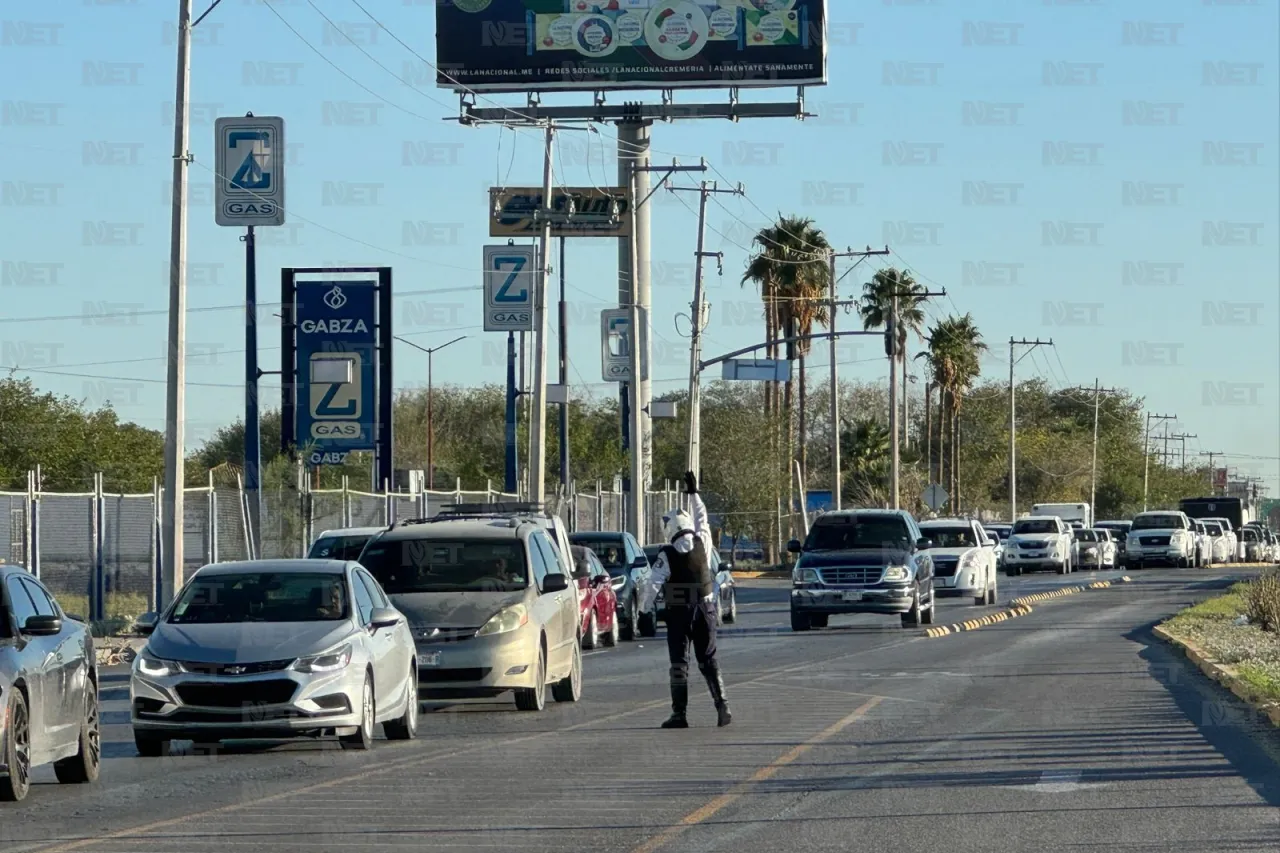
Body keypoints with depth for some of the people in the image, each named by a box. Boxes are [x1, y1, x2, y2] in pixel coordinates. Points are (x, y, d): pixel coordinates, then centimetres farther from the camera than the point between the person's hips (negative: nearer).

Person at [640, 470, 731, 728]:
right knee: (708, 659, 10)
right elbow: (701, 518, 16)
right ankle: (721, 704, -5)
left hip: (678, 611, -3)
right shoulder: (702, 544, -1)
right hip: (704, 610, 3)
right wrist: (694, 493, 27)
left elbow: (654, 584, -13)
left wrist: (644, 610, -3)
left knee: (679, 661, 2)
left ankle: (679, 714, 0)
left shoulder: (667, 555, -12)